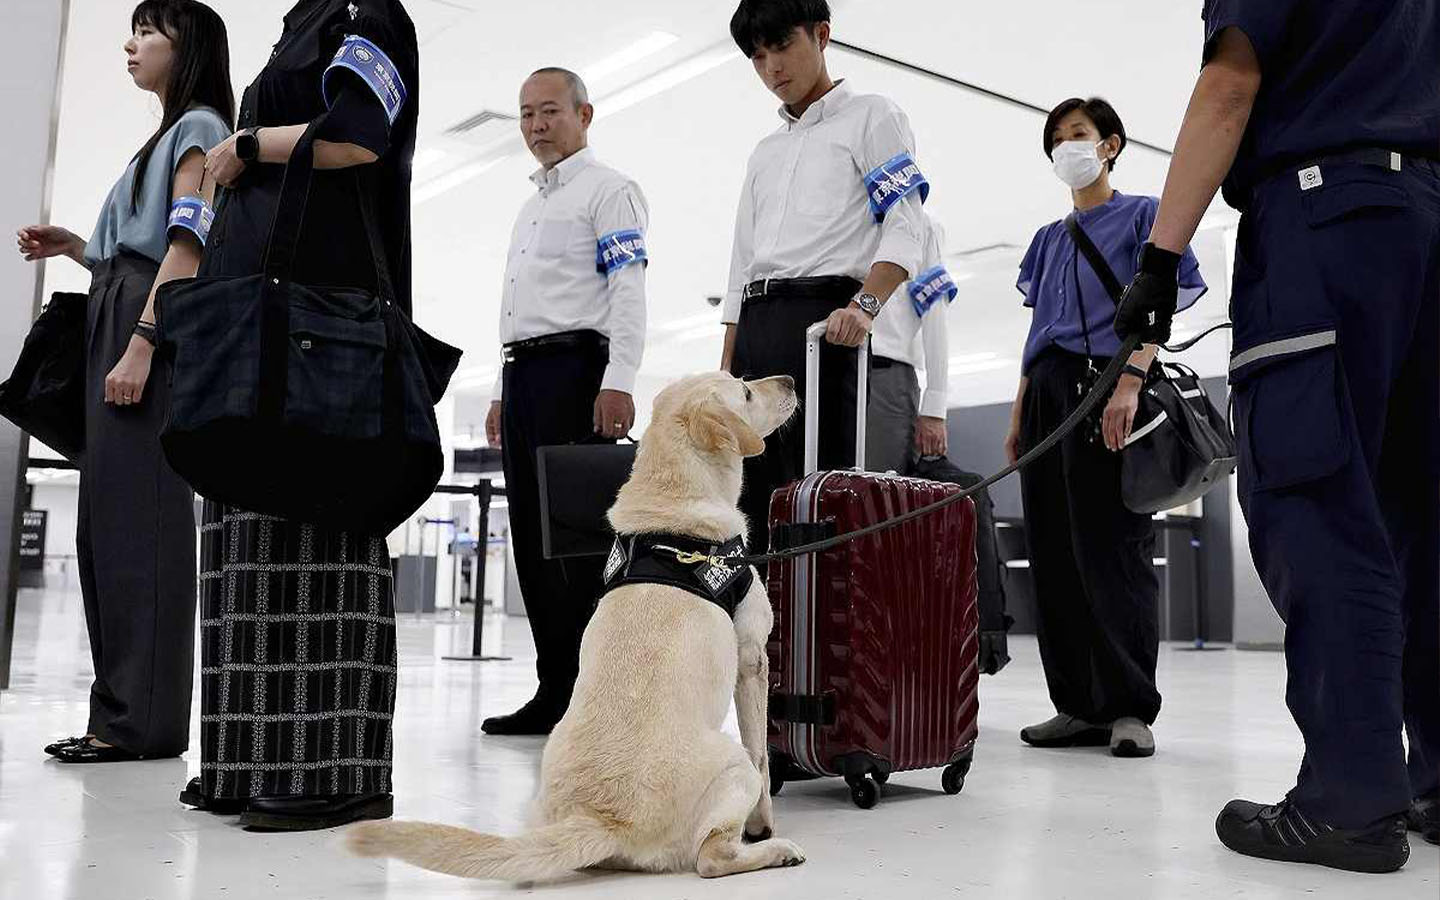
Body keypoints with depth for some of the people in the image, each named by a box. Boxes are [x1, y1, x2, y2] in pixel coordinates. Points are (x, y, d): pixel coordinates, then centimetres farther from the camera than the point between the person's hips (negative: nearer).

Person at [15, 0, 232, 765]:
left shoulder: (199, 127, 0)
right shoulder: (168, 136, 28)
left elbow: (188, 244, -13)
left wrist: (141, 345, -21)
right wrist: (72, 247, 14)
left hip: (155, 328, -10)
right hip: (118, 324, 10)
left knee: (137, 515, -13)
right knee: (107, 518, 5)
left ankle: (142, 720, -12)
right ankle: (120, 712, 8)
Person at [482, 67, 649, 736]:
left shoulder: (609, 190, 1)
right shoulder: (532, 205, 28)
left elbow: (628, 289, -12)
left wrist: (618, 380, -23)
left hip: (576, 366, -9)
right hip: (523, 373, 9)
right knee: (533, 537, 5)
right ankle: (554, 693, 10)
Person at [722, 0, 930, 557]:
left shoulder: (870, 117, 8)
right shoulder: (765, 152, 27)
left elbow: (906, 225, -6)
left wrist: (865, 304, -25)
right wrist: (726, 369, 16)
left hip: (823, 317, -6)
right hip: (756, 328, 7)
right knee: (757, 500, 2)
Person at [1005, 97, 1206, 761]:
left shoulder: (1143, 215, 7)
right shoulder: (1049, 239, 25)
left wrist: (1130, 381, -21)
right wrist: (1018, 416, 16)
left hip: (1109, 386, -6)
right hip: (1048, 394, 7)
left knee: (1113, 547, -10)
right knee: (1053, 551, 2)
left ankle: (1130, 708, -3)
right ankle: (1079, 706, 8)